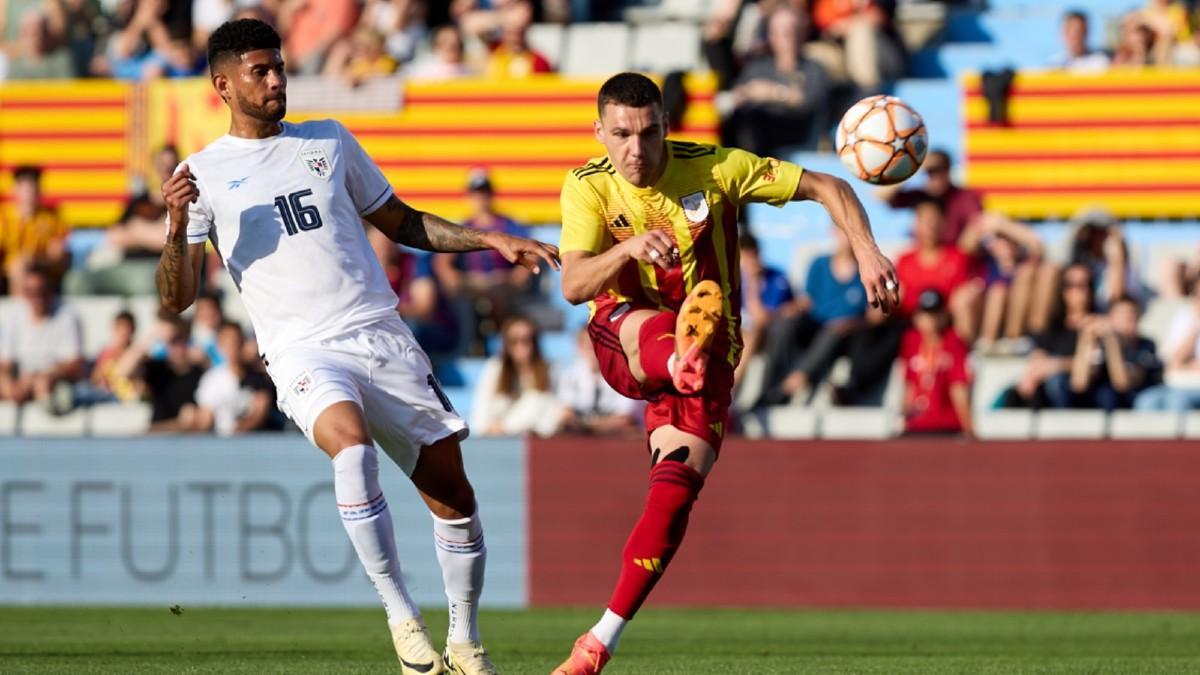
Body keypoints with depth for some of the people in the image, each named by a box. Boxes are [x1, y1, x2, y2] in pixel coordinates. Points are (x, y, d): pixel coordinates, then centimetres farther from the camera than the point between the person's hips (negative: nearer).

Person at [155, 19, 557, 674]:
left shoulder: (329, 142, 16)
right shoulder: (204, 174, 6)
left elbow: (402, 223, 26)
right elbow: (178, 298, 1)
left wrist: (492, 240, 17)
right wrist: (177, 227, -16)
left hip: (384, 339, 4)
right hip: (304, 351, -4)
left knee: (451, 492, -1)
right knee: (352, 446, -34)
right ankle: (401, 616, -25)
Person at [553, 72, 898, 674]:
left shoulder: (713, 170, -12)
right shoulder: (588, 187, -11)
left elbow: (826, 188, -8)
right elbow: (574, 285, -26)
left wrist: (866, 253, -24)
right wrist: (627, 248, -45)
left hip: (709, 352, 0)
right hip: (623, 341, 0)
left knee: (673, 493, -15)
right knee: (649, 327, -37)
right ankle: (681, 360, -75)